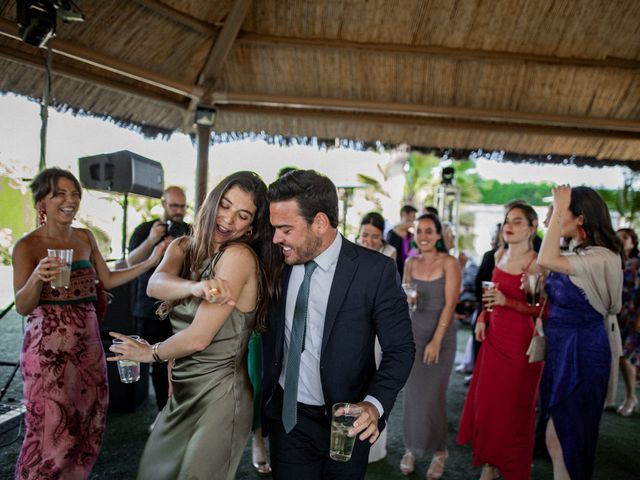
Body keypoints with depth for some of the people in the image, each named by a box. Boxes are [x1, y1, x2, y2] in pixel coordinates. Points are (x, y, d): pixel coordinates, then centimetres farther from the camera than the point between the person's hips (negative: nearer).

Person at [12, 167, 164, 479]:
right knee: (51, 430, -1)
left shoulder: (85, 238, 7)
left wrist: (151, 262, 6)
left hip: (88, 343, 5)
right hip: (49, 347, -5)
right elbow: (22, 307, -9)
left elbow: (108, 279, 13)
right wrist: (37, 278, -29)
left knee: (89, 425, 12)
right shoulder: (27, 246, -7)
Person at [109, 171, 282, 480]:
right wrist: (196, 287, -36)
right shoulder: (183, 247, 4)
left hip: (219, 395, -7)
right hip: (184, 392, 8)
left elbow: (198, 337, -20)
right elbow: (156, 284, -17)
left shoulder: (239, 255, -19)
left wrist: (152, 353, -2)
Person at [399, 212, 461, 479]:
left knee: (432, 396, 0)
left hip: (440, 336, -4)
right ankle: (411, 448, 22)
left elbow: (450, 304, -11)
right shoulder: (411, 263, 5)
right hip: (412, 334, 4)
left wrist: (436, 339, -15)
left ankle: (439, 451, 19)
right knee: (411, 394, 7)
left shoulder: (449, 263, -8)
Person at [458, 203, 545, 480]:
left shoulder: (536, 264, -15)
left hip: (521, 341, -7)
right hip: (494, 336, 7)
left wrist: (508, 302, -26)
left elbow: (543, 310, -18)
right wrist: (482, 318, 10)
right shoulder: (499, 255, 6)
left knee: (513, 408, 5)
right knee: (486, 402, 12)